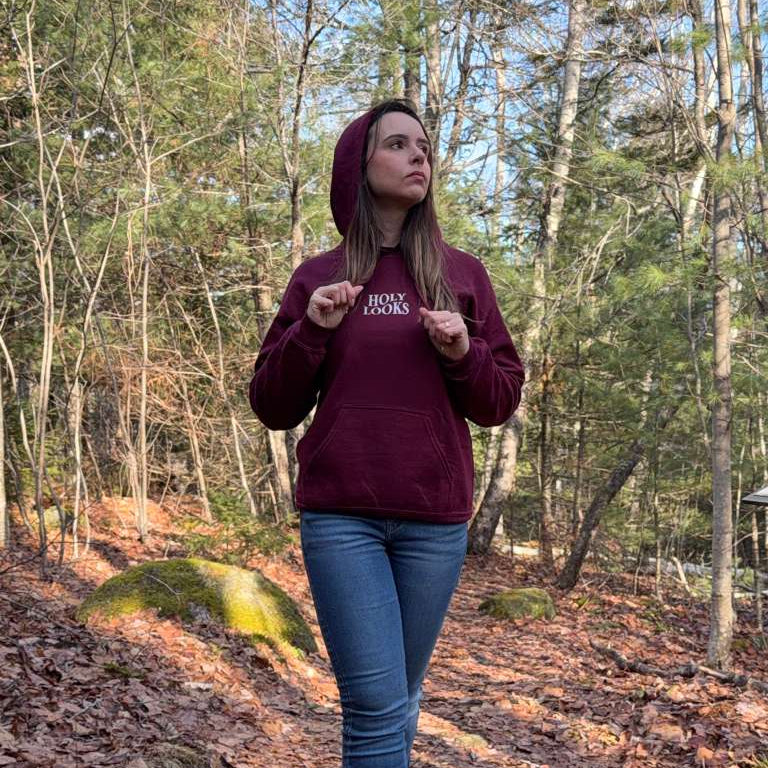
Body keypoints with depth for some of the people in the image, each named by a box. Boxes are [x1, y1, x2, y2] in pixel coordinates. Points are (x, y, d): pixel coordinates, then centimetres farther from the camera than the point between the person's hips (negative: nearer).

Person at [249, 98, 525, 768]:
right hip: (340, 516, -2)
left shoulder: (463, 274, 7)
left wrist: (462, 352, -11)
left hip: (435, 518, 2)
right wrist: (311, 331, -10)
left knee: (402, 695, 13)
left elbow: (501, 403, 8)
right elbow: (274, 409, 5)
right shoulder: (318, 277, 5)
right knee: (377, 703, -8)